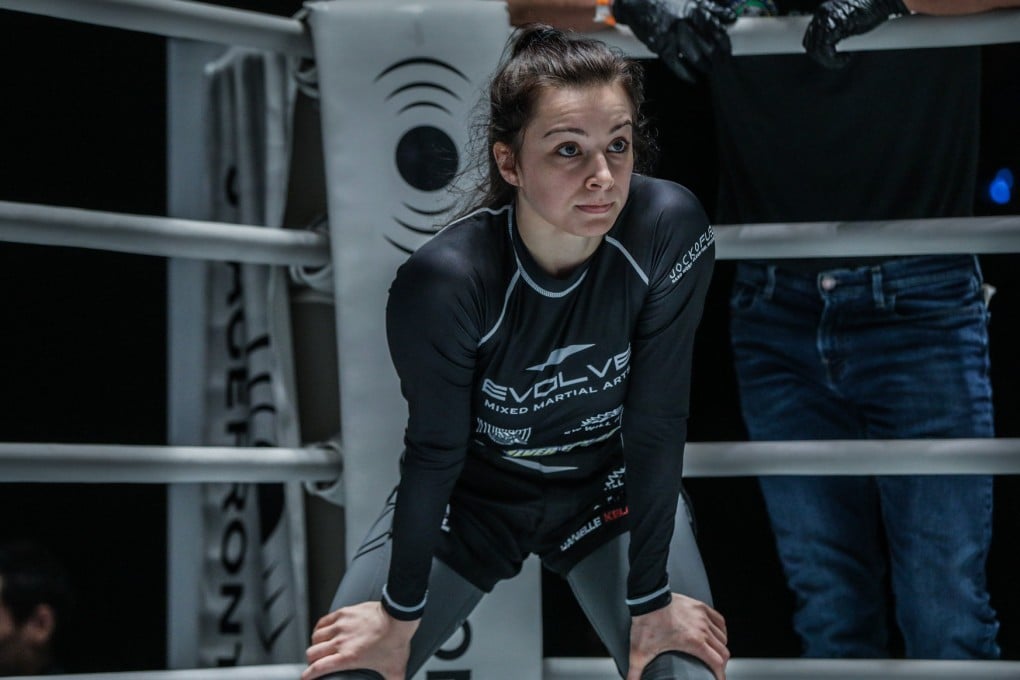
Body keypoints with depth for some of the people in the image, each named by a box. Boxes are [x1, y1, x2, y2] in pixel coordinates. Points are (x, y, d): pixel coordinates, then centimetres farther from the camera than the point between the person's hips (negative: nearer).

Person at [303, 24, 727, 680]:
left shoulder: (671, 231, -29)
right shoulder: (441, 280, -32)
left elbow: (657, 425, -21)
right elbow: (435, 453, -19)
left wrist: (650, 602, -16)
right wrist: (401, 615, -10)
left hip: (611, 485, 1)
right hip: (470, 495, -1)